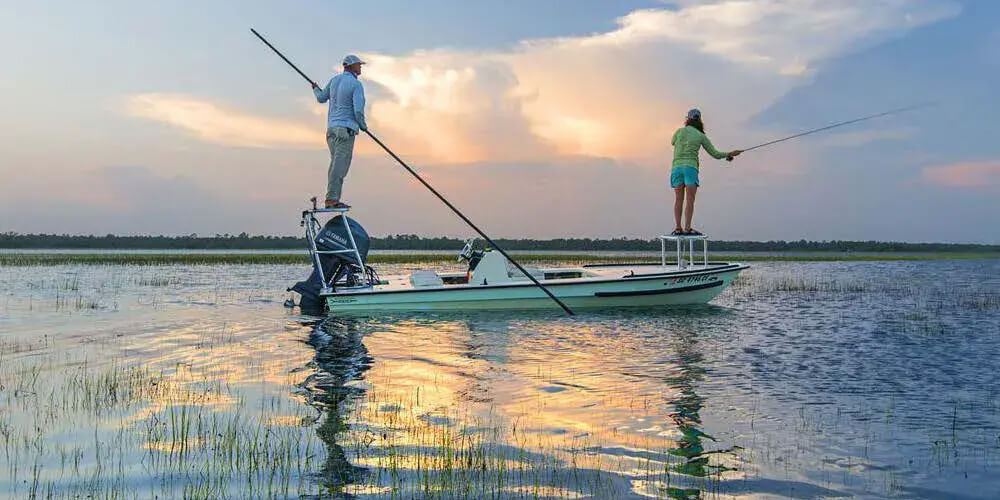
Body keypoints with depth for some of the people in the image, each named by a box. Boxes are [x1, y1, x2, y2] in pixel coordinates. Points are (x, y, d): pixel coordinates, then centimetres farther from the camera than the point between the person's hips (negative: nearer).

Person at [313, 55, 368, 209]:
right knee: (340, 165, -11)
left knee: (336, 163, 10)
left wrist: (316, 90, 49)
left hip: (332, 127, 8)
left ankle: (333, 198, 8)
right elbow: (358, 110, -17)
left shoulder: (335, 80, 12)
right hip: (346, 128, -8)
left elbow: (321, 98, 26)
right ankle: (331, 199, -17)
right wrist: (363, 125, 3)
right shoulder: (356, 84, -9)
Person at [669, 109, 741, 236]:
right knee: (690, 200, -7)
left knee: (678, 199, 4)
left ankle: (677, 228, -5)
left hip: (677, 167, 2)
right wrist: (729, 154, 26)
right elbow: (715, 154, 12)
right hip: (691, 168, -2)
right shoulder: (701, 136, 9)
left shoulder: (679, 131, 11)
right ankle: (687, 228, -17)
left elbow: (673, 142, 34)